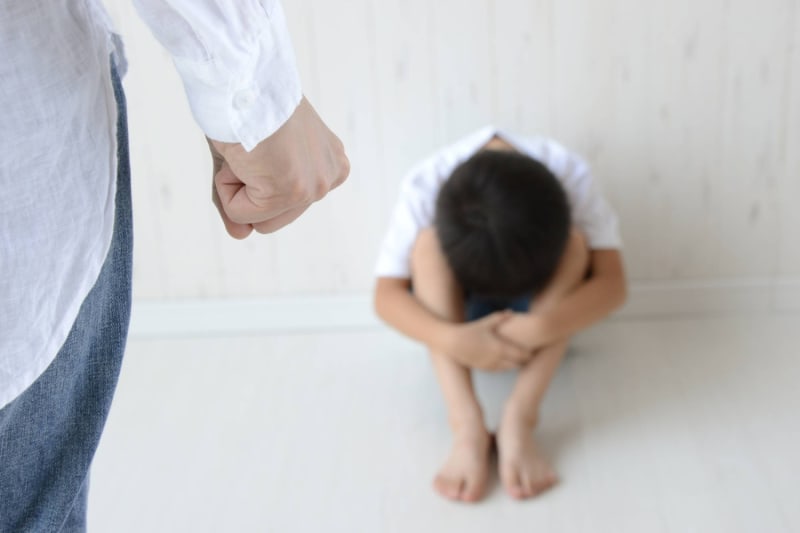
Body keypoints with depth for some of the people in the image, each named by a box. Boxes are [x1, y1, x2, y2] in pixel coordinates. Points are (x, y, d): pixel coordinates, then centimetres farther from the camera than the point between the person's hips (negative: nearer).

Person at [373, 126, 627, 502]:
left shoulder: (569, 175, -29)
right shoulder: (423, 188, -29)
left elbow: (612, 282, -31)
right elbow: (386, 295, -30)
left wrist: (543, 327, -48)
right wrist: (452, 339, -47)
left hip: (536, 308, 0)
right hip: (464, 315, 0)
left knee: (574, 243, -31)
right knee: (427, 245, -32)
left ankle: (519, 420, -35)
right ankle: (466, 426, -38)